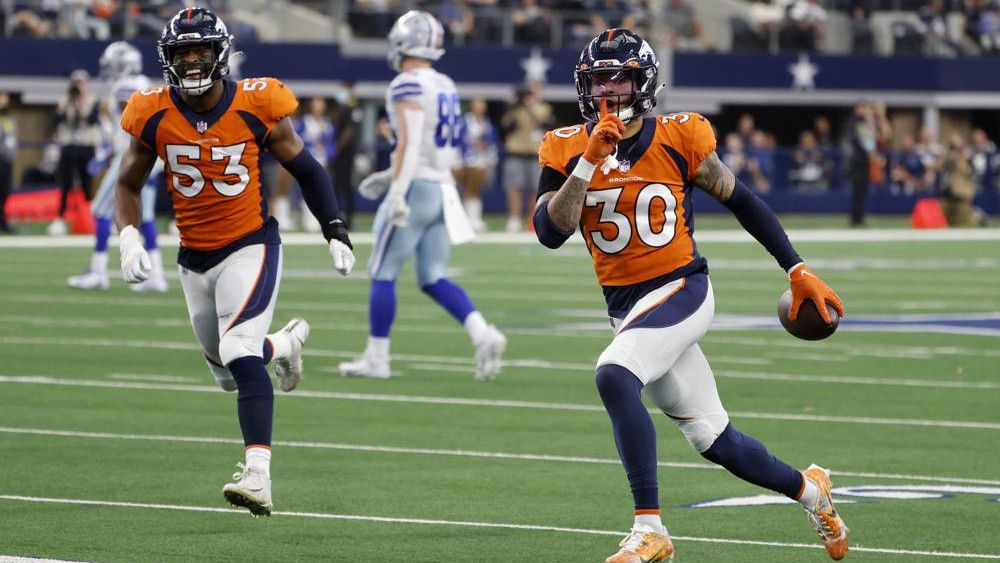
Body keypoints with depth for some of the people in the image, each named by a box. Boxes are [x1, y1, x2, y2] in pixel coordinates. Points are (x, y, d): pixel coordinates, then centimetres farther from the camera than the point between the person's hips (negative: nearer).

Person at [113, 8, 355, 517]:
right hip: (194, 259, 4)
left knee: (242, 358, -23)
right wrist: (129, 240, -11)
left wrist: (336, 233, 0)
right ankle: (286, 343, 50)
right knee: (230, 372, 16)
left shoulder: (255, 106, -11)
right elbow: (128, 184, 7)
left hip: (250, 247, -4)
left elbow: (304, 169, 2)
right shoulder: (154, 115, -6)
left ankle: (257, 477, -28)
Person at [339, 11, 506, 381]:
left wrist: (397, 191, -23)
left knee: (383, 274, 3)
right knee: (434, 279, 9)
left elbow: (409, 144, -21)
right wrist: (390, 177, 25)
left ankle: (376, 359, 6)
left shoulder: (407, 86, -12)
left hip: (416, 188, -8)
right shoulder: (446, 88, 15)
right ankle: (483, 335, -11)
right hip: (443, 188, 8)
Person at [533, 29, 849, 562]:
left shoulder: (679, 139, -6)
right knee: (713, 441, 9)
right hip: (625, 306, 4)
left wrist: (798, 271, 8)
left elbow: (741, 201, 7)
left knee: (613, 374, -31)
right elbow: (550, 233, -14)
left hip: (682, 289, -4)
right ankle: (807, 488, 37)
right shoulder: (567, 150, -2)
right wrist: (590, 161, -23)